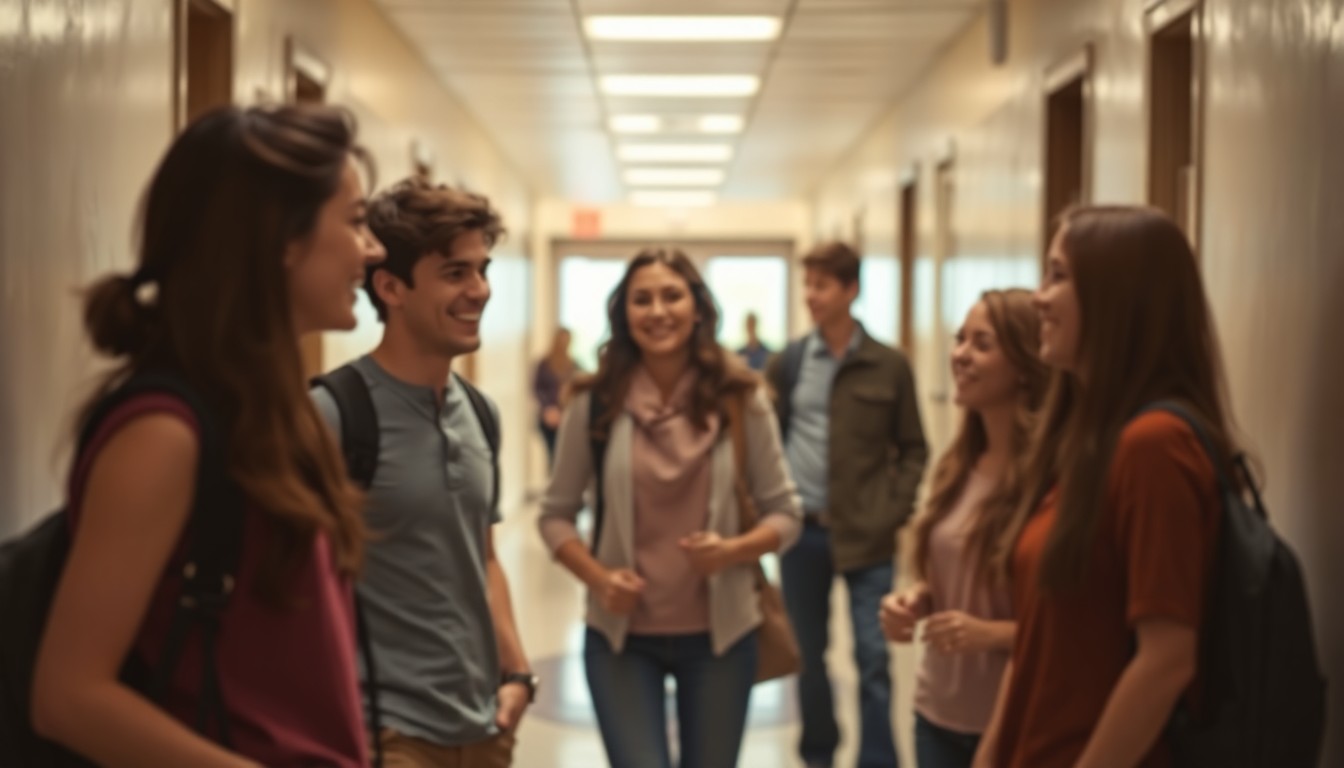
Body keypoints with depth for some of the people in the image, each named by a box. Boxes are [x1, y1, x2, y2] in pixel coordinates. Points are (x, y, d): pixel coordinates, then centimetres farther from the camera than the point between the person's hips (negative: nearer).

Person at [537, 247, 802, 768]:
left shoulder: (740, 399, -5)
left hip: (720, 632, 1)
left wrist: (734, 550, -18)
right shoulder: (594, 403, -5)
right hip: (622, 634, -1)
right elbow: (556, 514, 2)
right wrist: (598, 578, -14)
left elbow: (784, 512, 1)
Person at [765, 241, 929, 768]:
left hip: (867, 535, -2)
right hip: (802, 529, 2)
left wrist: (894, 511, -7)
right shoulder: (788, 363, 3)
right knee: (809, 655, 14)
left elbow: (912, 449, 3)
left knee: (872, 659, -2)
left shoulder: (890, 366, -1)